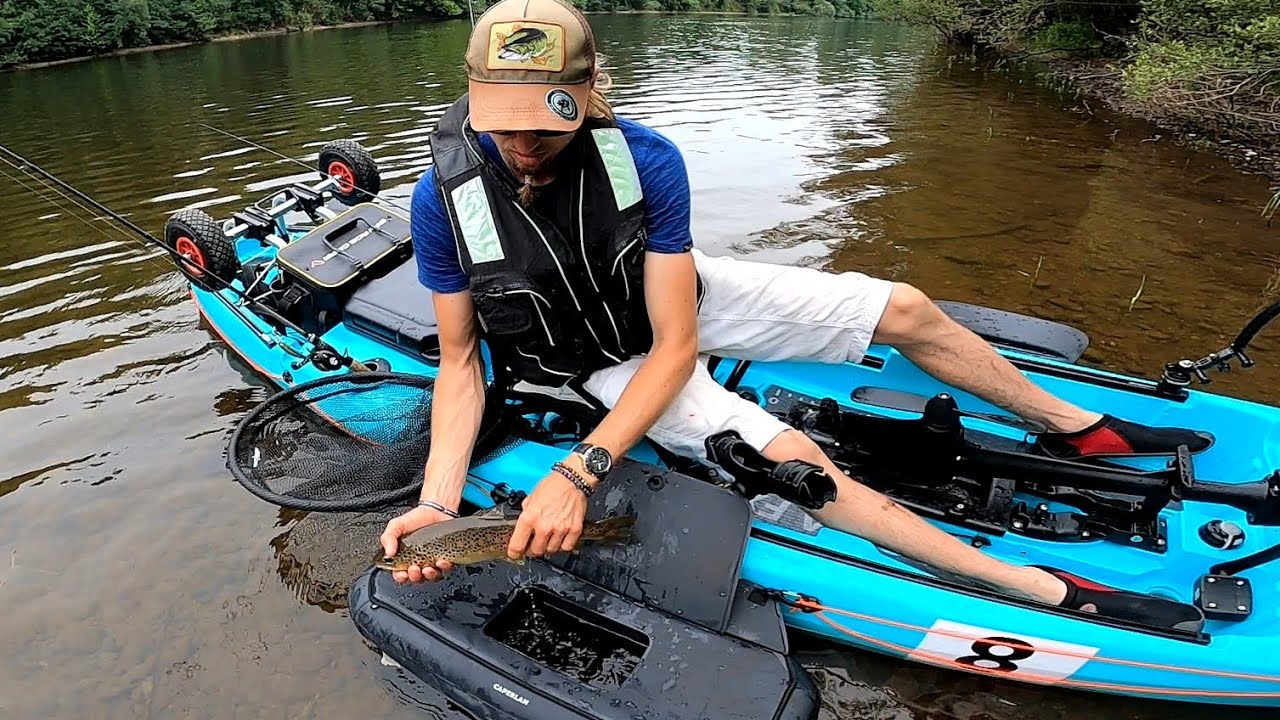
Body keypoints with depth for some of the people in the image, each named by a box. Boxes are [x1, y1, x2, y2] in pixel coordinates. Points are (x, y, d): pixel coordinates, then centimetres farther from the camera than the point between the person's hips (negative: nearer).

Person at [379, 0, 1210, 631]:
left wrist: (579, 471, -37)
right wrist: (437, 501, -29)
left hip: (677, 296, 2)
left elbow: (676, 345, -25)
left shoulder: (647, 159, -26)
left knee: (905, 309, -4)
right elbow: (459, 358, -14)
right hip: (604, 361, -1)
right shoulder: (446, 196, -24)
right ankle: (1052, 591, -11)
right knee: (794, 462, -24)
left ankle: (1074, 425, 23)